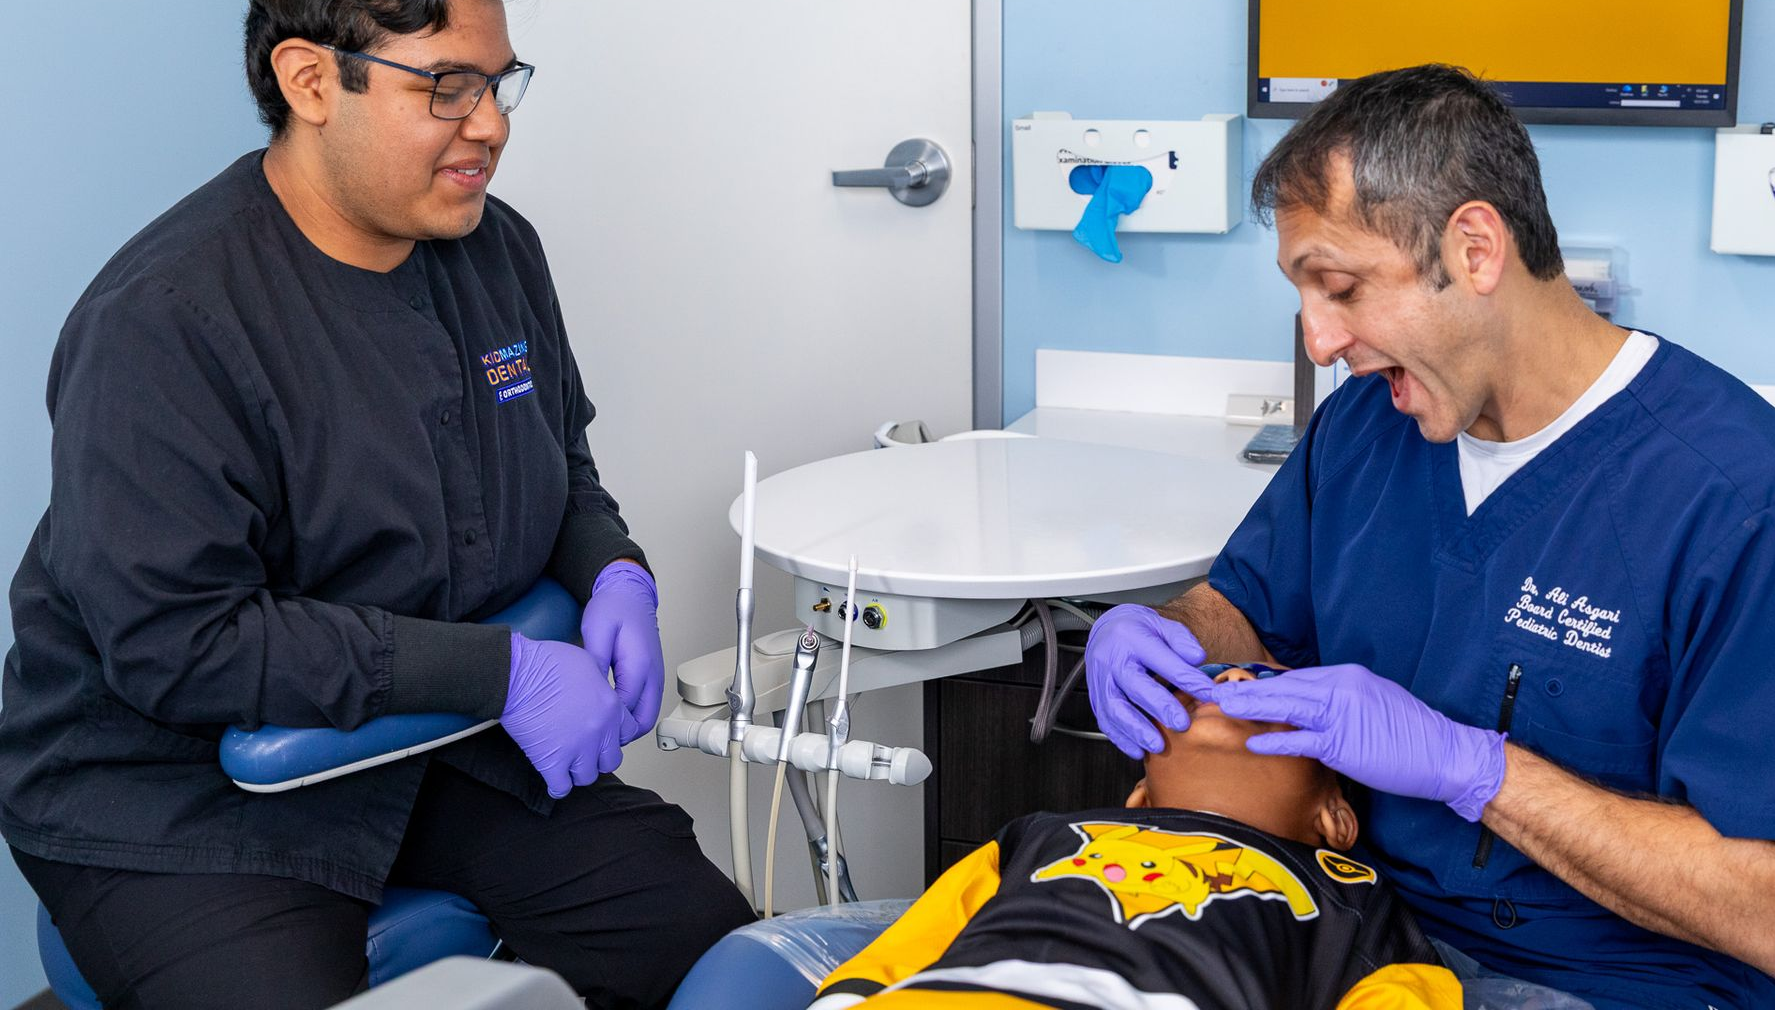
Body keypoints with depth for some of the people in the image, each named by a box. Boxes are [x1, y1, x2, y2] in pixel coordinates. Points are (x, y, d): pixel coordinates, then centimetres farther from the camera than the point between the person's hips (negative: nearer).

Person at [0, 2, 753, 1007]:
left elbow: (563, 468, 19)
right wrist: (499, 670, -27)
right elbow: (174, 646, -25)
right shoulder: (160, 320, -21)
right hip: (183, 792, -6)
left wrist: (615, 576, -6)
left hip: (445, 741, 6)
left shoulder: (500, 249, 3)